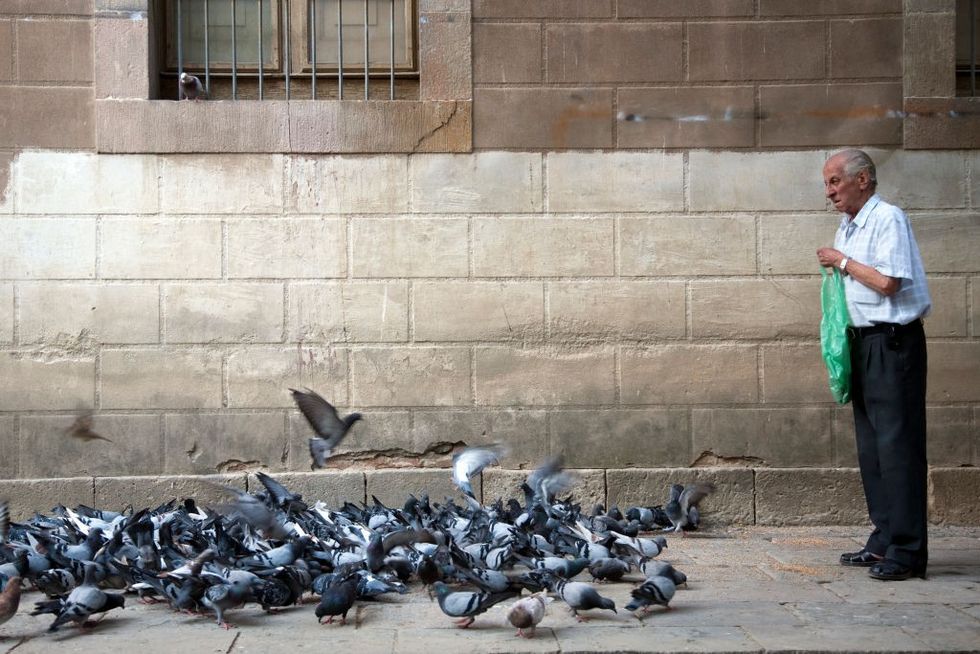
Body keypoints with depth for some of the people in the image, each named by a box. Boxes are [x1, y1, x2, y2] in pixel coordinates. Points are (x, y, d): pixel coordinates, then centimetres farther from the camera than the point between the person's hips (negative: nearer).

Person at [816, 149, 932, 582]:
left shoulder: (888, 218, -11)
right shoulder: (847, 228, 16)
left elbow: (887, 282, -20)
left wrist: (842, 262, -9)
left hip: (893, 340, -9)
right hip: (863, 340, 9)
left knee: (897, 444, -9)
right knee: (871, 445, 10)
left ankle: (906, 551, -7)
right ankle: (884, 541, 17)